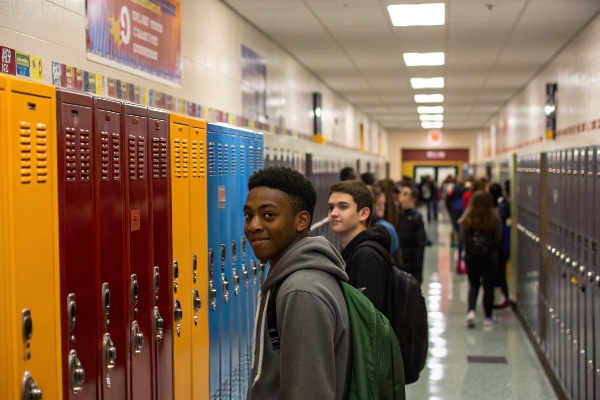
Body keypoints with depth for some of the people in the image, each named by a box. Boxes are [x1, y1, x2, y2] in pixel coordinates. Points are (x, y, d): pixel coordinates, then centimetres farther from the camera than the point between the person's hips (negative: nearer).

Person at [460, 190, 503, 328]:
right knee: (488, 286, 9)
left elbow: (463, 238, -5)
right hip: (490, 258, -1)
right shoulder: (495, 218, -12)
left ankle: (471, 311, -5)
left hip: (471, 257, 1)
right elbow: (499, 239, -7)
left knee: (473, 285, 15)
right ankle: (488, 318, 14)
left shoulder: (467, 217, -9)